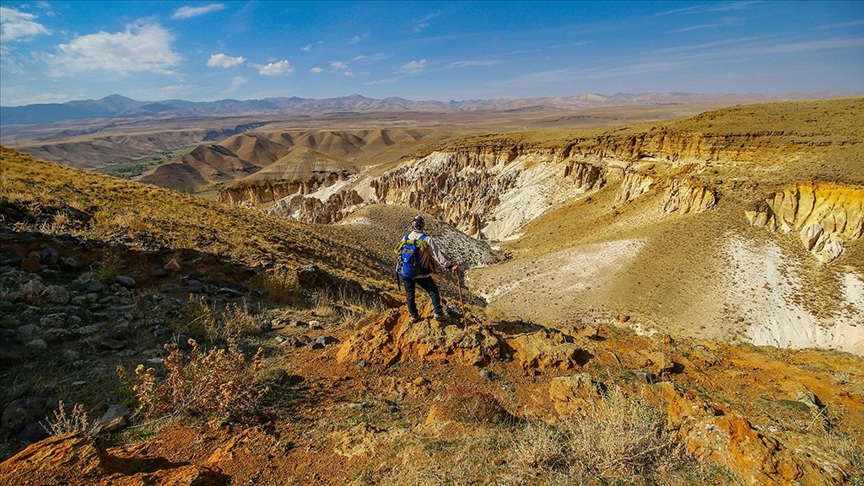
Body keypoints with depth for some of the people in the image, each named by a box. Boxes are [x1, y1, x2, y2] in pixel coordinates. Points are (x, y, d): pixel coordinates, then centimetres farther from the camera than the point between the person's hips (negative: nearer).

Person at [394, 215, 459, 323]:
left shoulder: (405, 238, -2)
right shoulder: (426, 239, -15)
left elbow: (398, 251, 9)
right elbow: (438, 255, -21)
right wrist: (450, 266, -21)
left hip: (404, 273, 4)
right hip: (421, 274, -3)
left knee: (409, 294, 19)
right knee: (433, 291, 14)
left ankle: (414, 316, 28)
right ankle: (438, 314, 14)